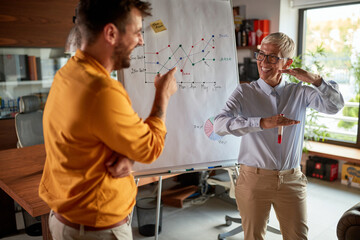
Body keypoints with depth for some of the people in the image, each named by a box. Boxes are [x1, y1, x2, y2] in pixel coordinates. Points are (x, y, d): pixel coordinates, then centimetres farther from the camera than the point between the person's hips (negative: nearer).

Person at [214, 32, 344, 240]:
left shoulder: (299, 93, 6)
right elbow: (220, 124, -20)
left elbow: (335, 106, -3)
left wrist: (315, 80, -19)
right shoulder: (245, 93, -4)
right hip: (254, 179, -2)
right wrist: (262, 122, -32)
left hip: (291, 181, 3)